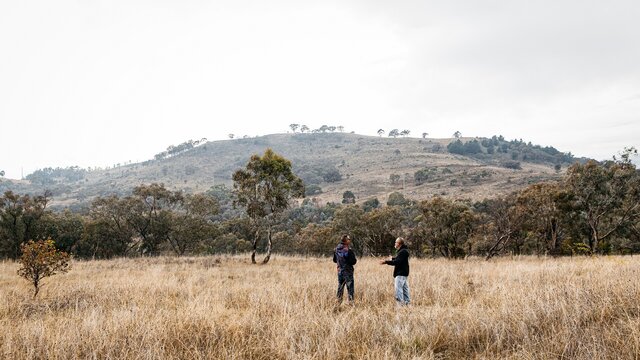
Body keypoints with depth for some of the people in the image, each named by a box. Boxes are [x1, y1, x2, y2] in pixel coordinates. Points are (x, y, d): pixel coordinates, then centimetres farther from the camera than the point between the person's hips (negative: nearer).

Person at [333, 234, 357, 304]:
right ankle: (351, 301, 2)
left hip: (339, 271, 7)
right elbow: (353, 262, -18)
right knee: (350, 287, 1)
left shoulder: (336, 250, 2)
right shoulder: (348, 251, -19)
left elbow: (334, 260, 12)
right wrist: (355, 260, 2)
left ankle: (338, 302, 19)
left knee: (340, 287, 15)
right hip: (347, 271, -7)